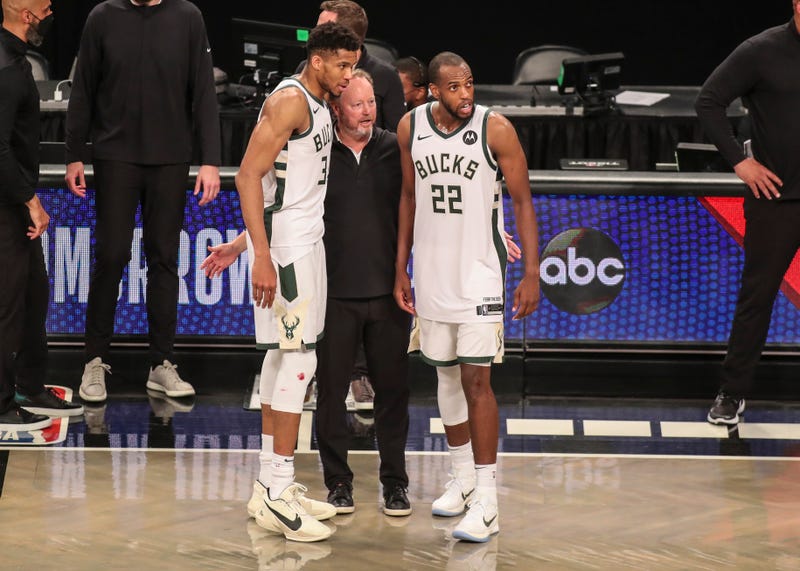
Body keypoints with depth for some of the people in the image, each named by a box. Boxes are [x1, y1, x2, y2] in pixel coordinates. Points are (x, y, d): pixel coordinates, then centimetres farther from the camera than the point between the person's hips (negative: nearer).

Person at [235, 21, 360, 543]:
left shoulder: (321, 104, 15)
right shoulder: (289, 101, -15)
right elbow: (248, 175, -20)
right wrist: (261, 256, -25)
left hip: (307, 240, 10)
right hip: (284, 243, -10)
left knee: (283, 358, 12)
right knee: (298, 358, -10)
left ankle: (271, 484, 19)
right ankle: (278, 495, -7)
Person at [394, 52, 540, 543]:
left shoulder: (496, 128, -12)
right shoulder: (411, 127, 1)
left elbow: (523, 202, -7)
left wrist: (532, 272, -13)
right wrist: (401, 268, 12)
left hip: (480, 272, -5)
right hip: (433, 272, 5)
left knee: (476, 379, -10)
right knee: (446, 375, 13)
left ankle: (486, 503, -8)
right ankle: (464, 478, 30)